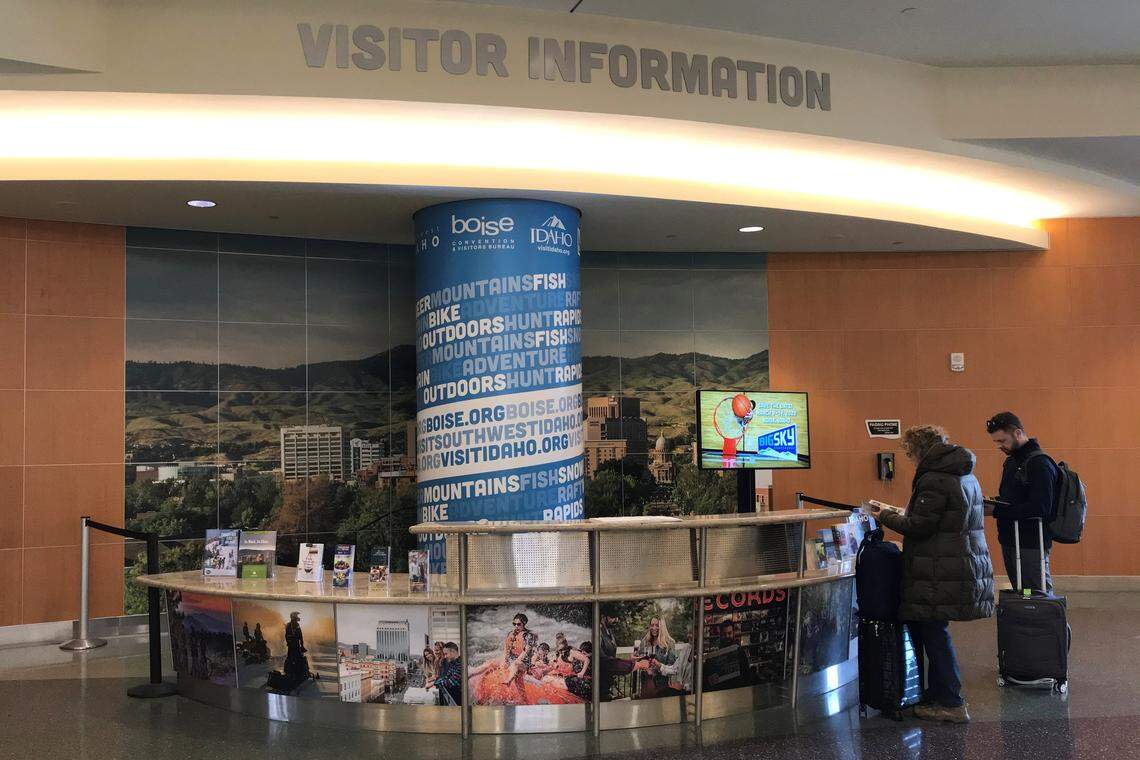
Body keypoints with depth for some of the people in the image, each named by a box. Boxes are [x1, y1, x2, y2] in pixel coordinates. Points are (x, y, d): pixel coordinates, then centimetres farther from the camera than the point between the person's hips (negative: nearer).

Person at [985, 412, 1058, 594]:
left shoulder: (1040, 464, -15)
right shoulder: (1011, 461, 15)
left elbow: (1041, 508, -23)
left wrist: (997, 510, -25)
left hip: (1031, 546, -9)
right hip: (1010, 542, 9)